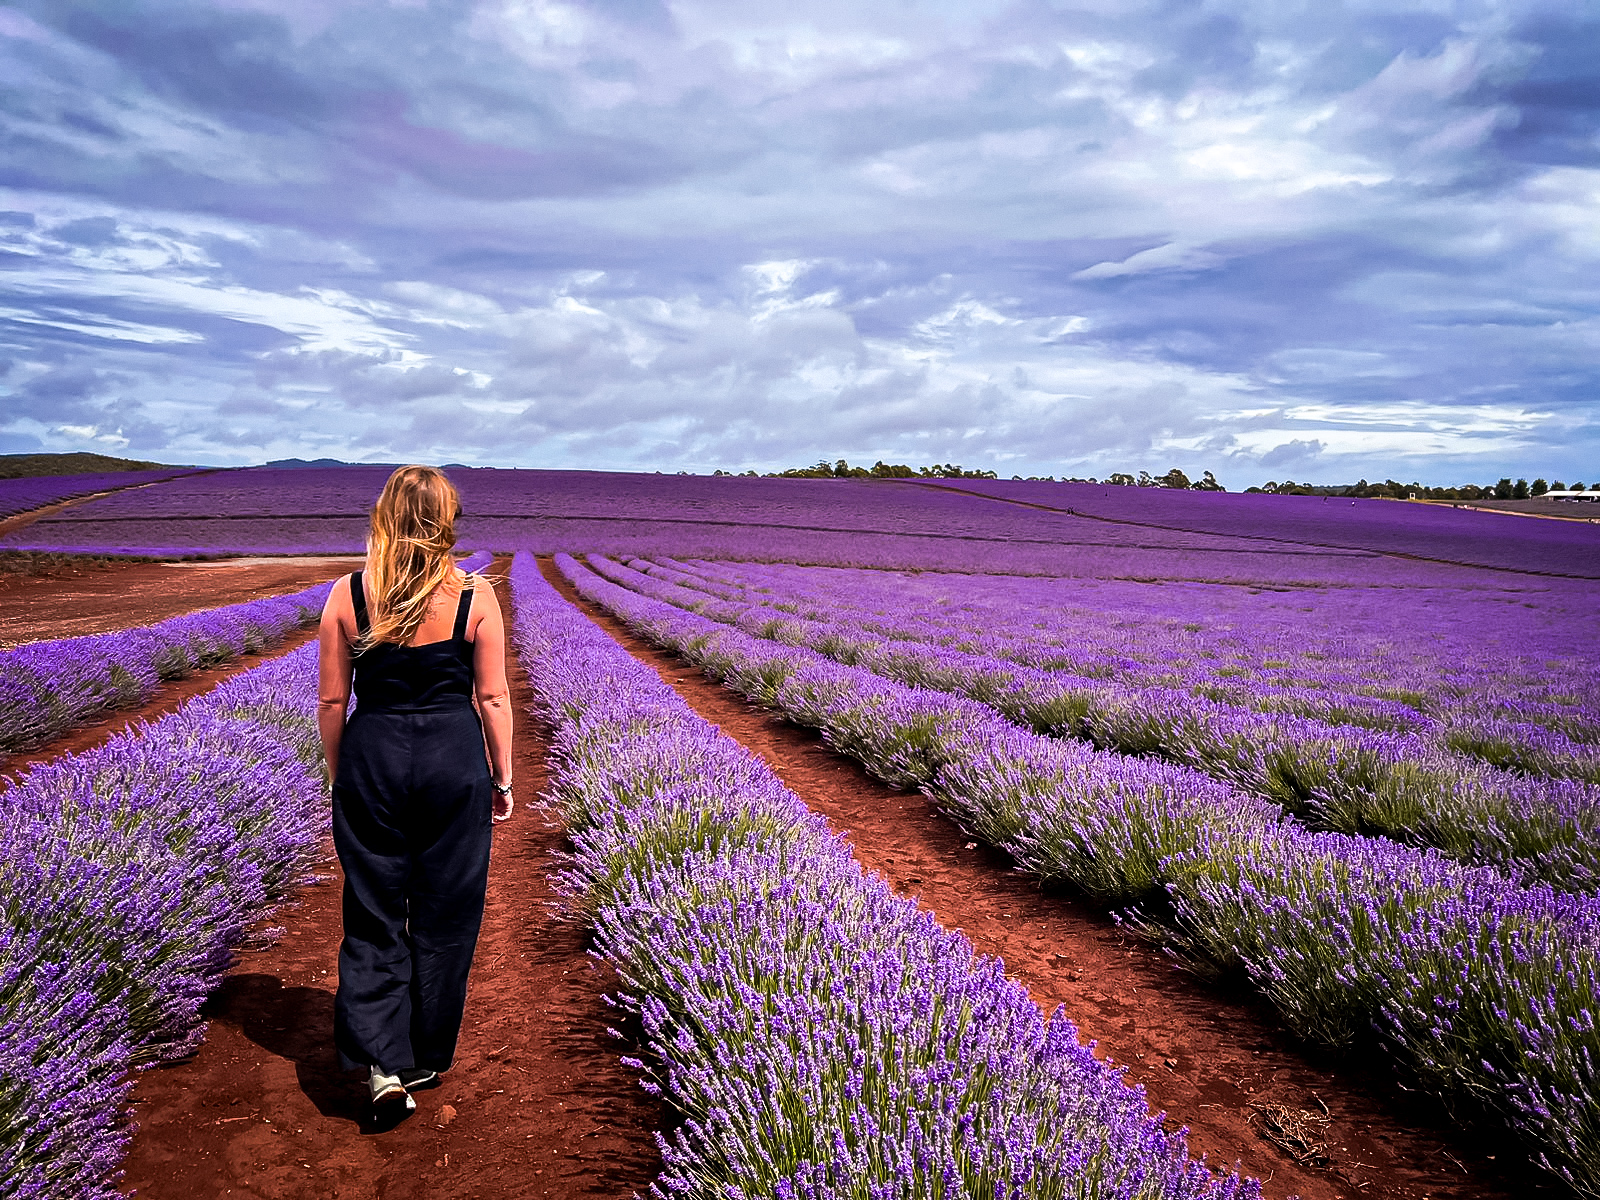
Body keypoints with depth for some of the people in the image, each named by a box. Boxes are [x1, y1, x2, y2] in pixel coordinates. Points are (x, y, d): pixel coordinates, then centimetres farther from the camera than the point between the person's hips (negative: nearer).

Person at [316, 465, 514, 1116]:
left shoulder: (347, 595, -4)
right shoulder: (475, 596, -7)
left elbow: (331, 700, 1)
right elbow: (493, 698, -3)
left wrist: (339, 775, 14)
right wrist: (503, 779, 7)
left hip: (371, 755, 1)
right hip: (455, 757, -1)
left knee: (373, 914, 12)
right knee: (446, 914, 12)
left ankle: (382, 1062, 2)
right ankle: (424, 1059, 25)